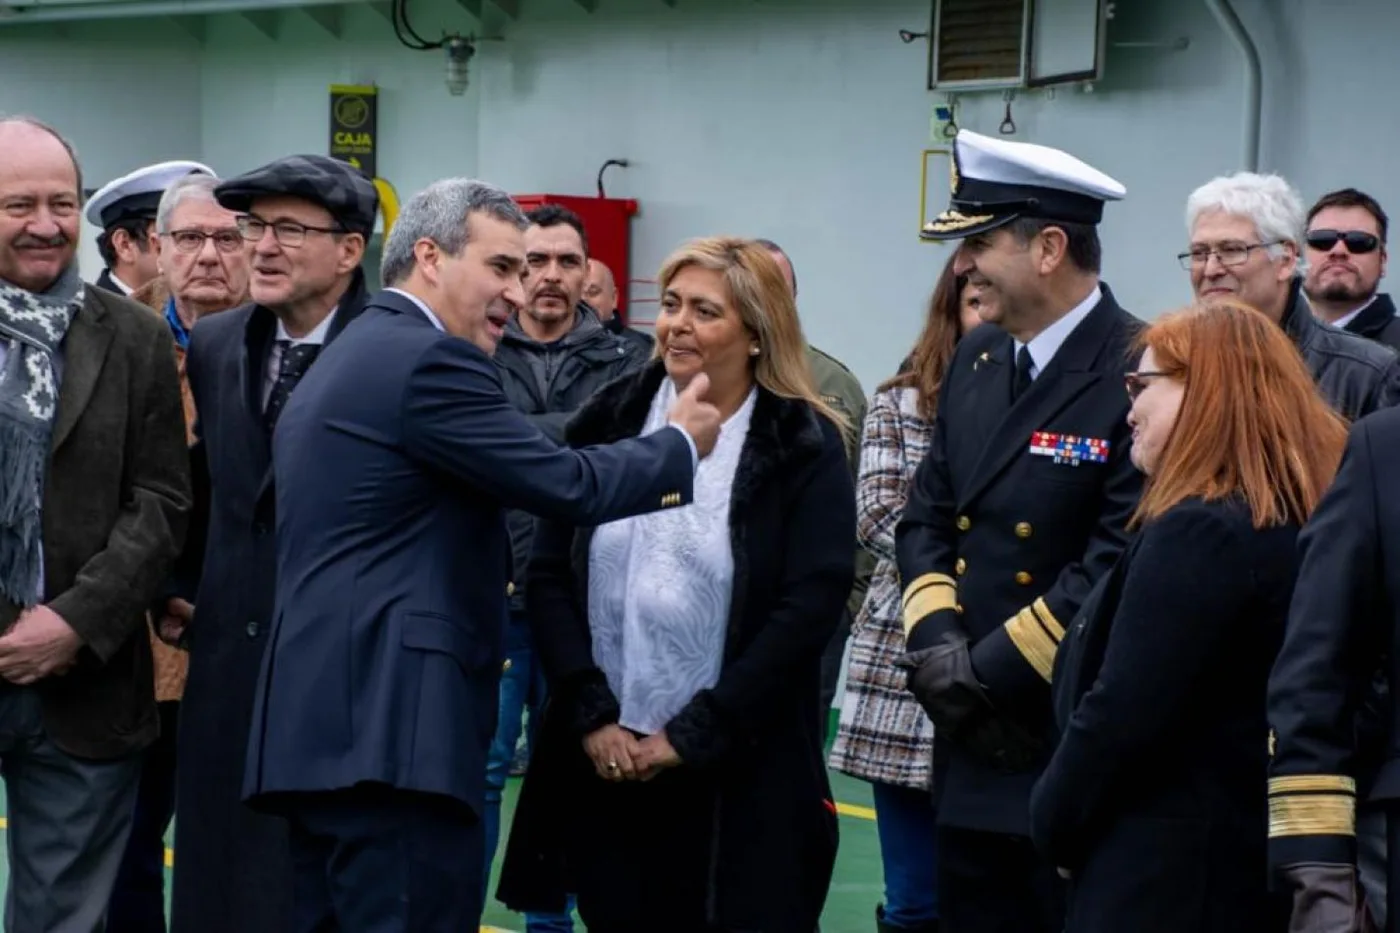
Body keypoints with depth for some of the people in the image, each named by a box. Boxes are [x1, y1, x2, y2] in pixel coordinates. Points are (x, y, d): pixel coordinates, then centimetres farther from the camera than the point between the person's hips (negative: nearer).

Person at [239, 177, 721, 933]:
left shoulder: (346, 360, 22)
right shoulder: (429, 360, -10)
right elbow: (566, 485, -11)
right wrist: (681, 444, 4)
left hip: (328, 722, 11)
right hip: (389, 728, -11)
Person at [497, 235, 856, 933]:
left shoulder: (804, 449, -2)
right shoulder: (607, 422, 7)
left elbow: (811, 606, -9)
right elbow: (550, 576, 4)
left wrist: (692, 734, -12)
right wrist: (590, 714, -7)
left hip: (736, 776, -3)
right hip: (599, 763, 3)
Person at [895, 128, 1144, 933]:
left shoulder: (1138, 374, -15)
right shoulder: (977, 361, 11)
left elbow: (1125, 559, -21)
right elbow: (927, 516, 13)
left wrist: (991, 668, -15)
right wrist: (936, 642, -5)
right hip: (975, 744, 7)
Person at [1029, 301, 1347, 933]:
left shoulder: (1199, 533, -18)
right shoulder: (1299, 525, 10)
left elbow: (1120, 715, -20)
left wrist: (1055, 820, -4)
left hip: (1164, 880, -9)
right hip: (1255, 864, 9)